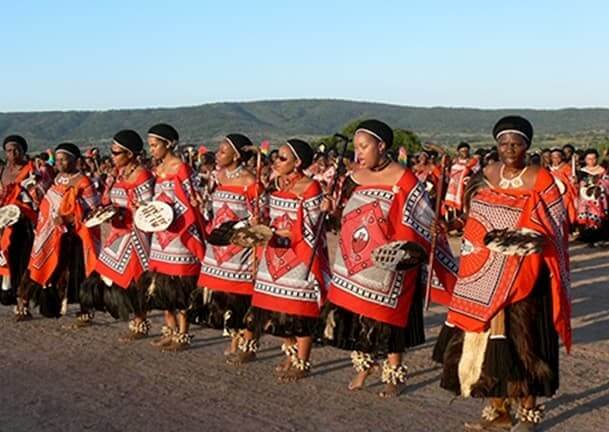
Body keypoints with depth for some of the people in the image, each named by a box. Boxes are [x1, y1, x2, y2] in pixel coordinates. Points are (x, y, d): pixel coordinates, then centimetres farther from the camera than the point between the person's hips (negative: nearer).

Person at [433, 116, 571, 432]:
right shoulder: (487, 175, 8)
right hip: (487, 274, 5)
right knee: (488, 337, 8)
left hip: (523, 275, -5)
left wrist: (521, 239, -23)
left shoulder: (539, 181, -7)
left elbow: (553, 231, -10)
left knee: (521, 340, -1)